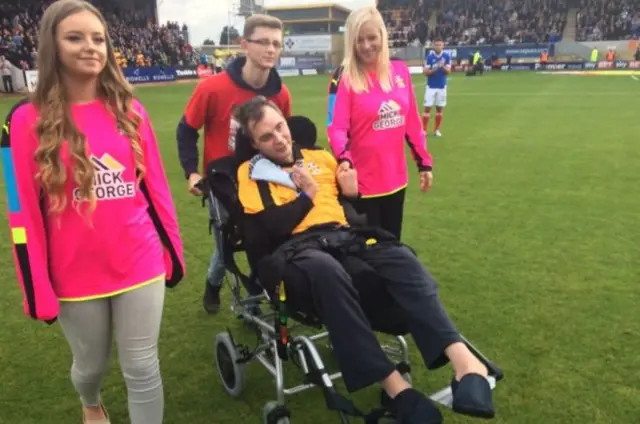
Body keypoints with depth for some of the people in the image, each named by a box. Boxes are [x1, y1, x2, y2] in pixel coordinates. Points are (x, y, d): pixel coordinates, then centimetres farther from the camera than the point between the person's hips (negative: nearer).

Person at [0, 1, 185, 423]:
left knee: (143, 369, 7)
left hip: (141, 264, 1)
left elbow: (155, 186, 6)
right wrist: (39, 290, -6)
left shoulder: (130, 111, 2)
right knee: (91, 364, 21)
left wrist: (173, 251, 8)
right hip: (77, 275, -1)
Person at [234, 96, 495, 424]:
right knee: (326, 270, -41)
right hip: (293, 248, -4)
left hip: (342, 236, 5)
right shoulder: (251, 173, 8)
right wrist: (307, 195, 2)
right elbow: (269, 230, -8)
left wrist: (351, 194, 7)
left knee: (400, 257, -27)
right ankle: (396, 388, -40)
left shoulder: (319, 157, 23)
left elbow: (353, 199, 30)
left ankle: (463, 360, -41)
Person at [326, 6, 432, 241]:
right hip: (362, 184, -5)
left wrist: (424, 162, 11)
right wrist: (344, 158, -36)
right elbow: (336, 126, -18)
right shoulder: (344, 77, -9)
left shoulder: (400, 70, 4)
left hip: (395, 179, 5)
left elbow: (412, 121, 9)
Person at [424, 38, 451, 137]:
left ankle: (437, 130, 18)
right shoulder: (429, 56, -7)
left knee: (440, 108, 7)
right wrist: (435, 68, -23)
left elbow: (448, 71, -4)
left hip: (442, 86, 2)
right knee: (427, 108, -4)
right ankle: (424, 130, 3)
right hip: (431, 86, -2)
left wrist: (443, 66, -23)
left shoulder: (447, 56, -2)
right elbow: (426, 72, -8)